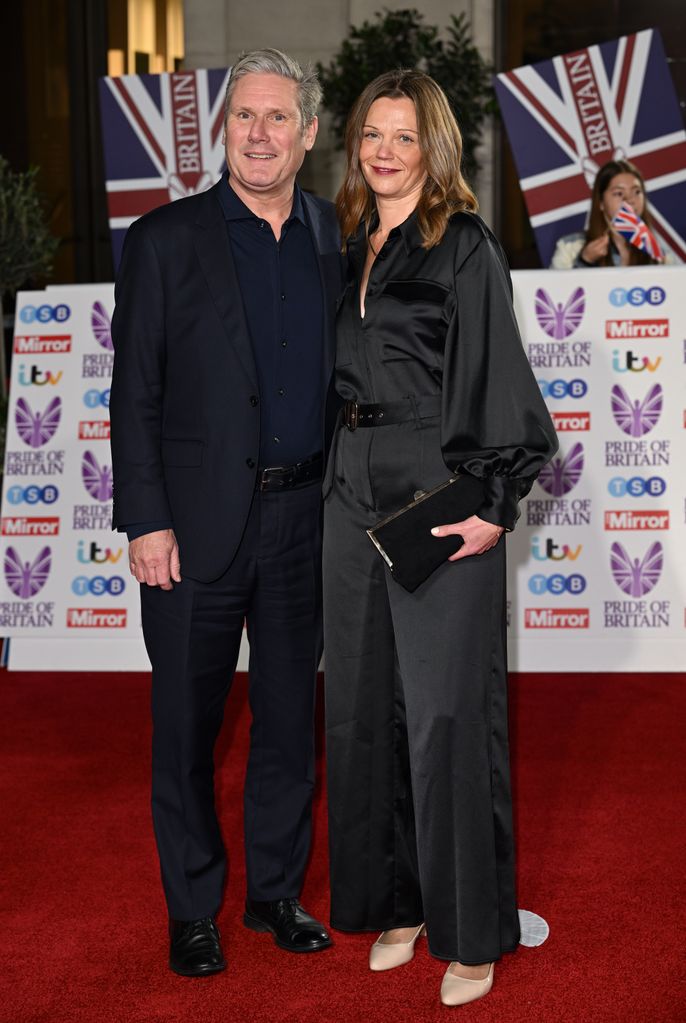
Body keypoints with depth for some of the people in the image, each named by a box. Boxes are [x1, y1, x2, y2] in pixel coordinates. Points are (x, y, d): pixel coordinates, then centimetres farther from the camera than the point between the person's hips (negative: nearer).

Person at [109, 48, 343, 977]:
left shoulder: (335, 238, 7)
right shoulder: (165, 240, -3)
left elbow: (343, 372, 12)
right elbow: (134, 394, -5)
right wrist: (145, 520, -11)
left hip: (303, 517, 3)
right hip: (198, 524, -3)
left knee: (290, 716, 13)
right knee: (187, 725, 7)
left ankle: (276, 890, 30)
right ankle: (193, 910, 23)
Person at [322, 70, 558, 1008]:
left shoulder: (465, 248, -4)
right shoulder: (347, 248, 15)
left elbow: (496, 378, -10)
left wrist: (494, 502, -18)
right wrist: (333, 466, 12)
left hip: (439, 495, -6)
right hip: (353, 489, 7)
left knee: (445, 709, -4)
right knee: (366, 701, 9)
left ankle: (471, 930, 8)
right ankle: (398, 899, 23)